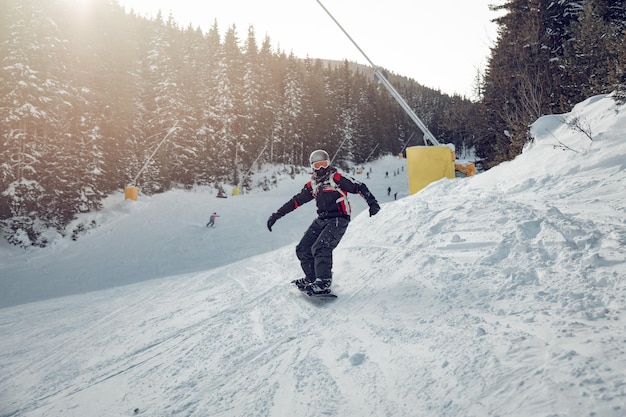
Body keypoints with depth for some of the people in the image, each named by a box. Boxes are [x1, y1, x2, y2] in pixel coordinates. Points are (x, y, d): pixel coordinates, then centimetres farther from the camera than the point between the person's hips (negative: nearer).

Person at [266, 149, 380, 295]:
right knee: (303, 250, 3)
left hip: (338, 220, -7)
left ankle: (323, 284, -22)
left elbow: (359, 187, -9)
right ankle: (312, 278, 17)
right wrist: (276, 215, 17)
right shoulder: (312, 185, 13)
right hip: (321, 220, 7)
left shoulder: (336, 178, -5)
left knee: (321, 248, -25)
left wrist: (372, 202, -24)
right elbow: (296, 201, 18)